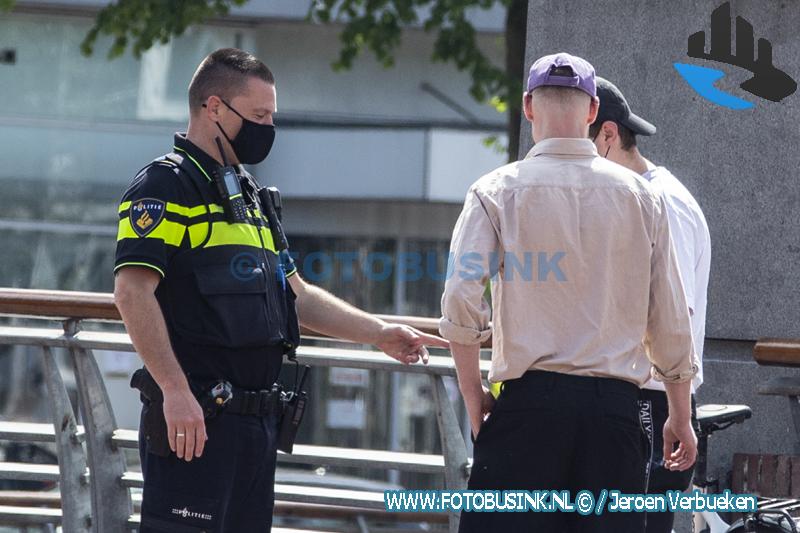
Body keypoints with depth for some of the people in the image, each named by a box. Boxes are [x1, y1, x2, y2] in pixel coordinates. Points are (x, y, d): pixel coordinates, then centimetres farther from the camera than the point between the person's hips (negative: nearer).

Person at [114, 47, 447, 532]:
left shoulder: (248, 195, 22)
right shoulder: (168, 186, -7)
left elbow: (296, 295, 29)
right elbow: (133, 291, -18)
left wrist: (380, 334, 19)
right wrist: (175, 392, -24)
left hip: (257, 417, 9)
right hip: (193, 418, -9)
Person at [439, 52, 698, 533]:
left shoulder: (497, 192, 0)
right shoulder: (642, 196, 7)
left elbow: (462, 304, -9)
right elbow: (670, 318, 8)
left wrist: (474, 397, 3)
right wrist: (680, 416, 17)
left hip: (530, 399, -2)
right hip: (617, 404, 2)